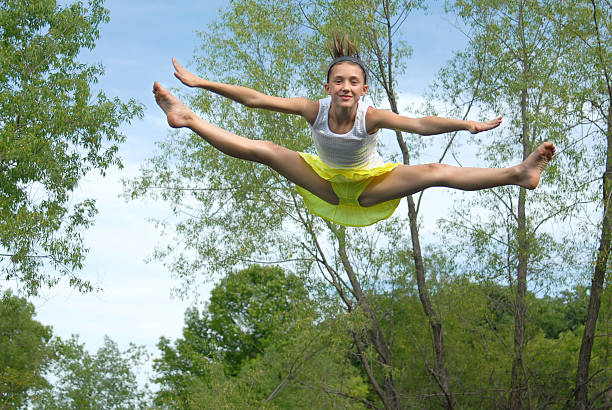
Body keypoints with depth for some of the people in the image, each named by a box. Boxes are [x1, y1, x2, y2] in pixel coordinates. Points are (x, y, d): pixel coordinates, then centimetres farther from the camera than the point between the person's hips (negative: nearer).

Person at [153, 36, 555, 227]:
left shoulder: (372, 116, -30)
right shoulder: (314, 109, -24)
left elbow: (421, 124, -42)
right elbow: (255, 98, -23)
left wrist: (468, 125, -57)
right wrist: (201, 82, -25)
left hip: (371, 187, -2)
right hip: (325, 184, 2)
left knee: (434, 172, -25)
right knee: (264, 150, -11)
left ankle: (518, 174, -29)